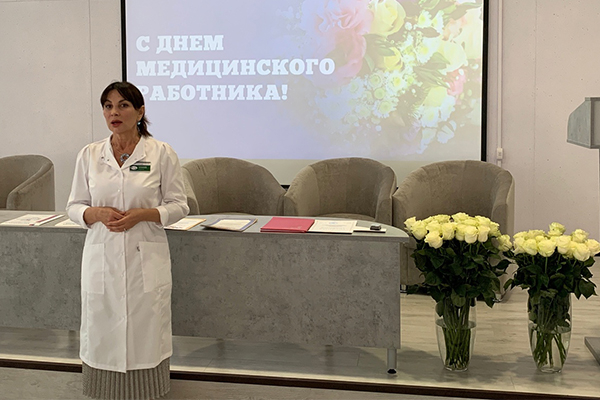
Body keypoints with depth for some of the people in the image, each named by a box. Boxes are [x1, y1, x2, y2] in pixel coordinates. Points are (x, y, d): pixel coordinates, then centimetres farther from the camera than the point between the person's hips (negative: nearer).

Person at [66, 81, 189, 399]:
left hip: (146, 258, -2)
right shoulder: (89, 155, 6)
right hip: (102, 257, 2)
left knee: (145, 333, 3)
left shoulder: (162, 154, -2)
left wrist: (141, 214, -15)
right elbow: (74, 206, 10)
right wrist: (96, 213, -12)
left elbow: (178, 206, 1)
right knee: (102, 334, 7)